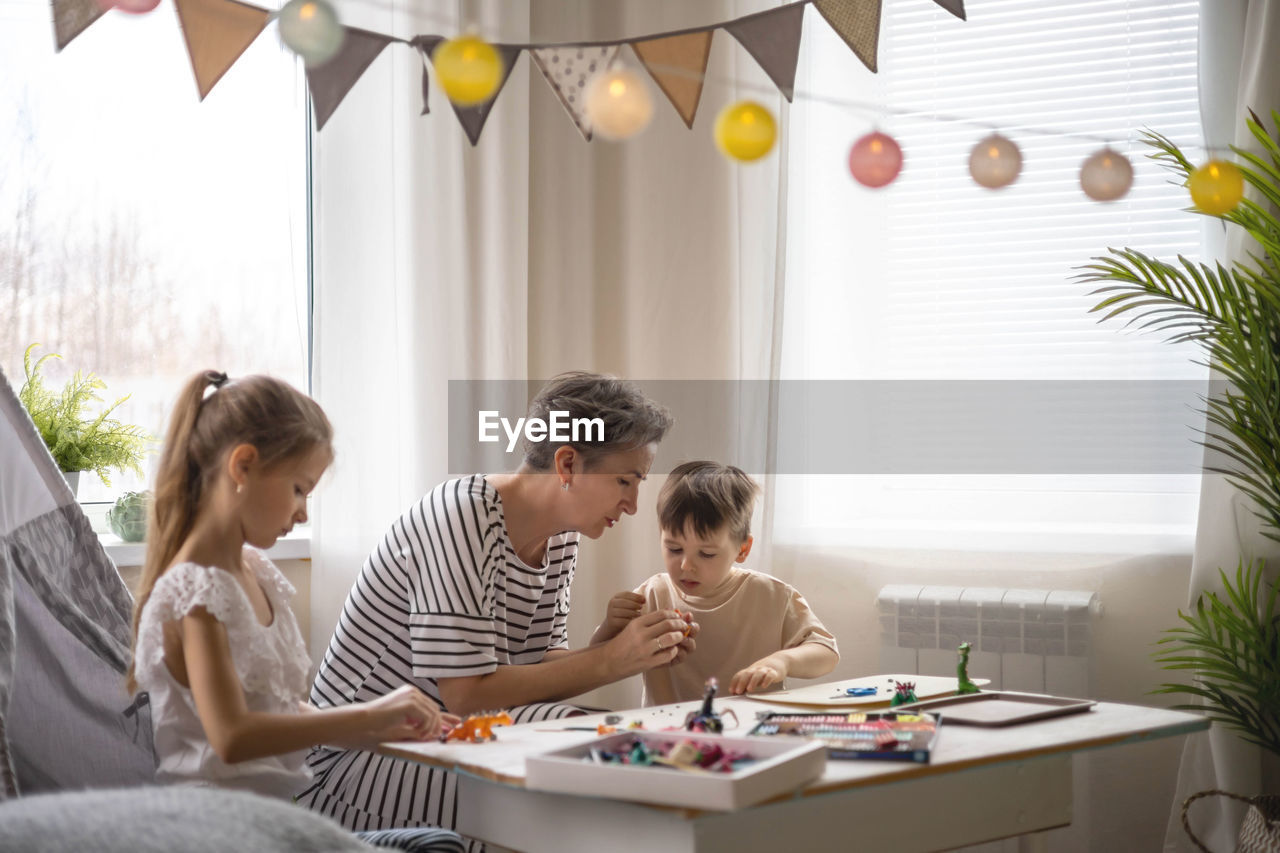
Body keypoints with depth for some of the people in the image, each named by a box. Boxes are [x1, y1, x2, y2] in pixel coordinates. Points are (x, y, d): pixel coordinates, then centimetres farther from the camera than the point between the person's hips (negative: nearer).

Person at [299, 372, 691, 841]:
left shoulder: (561, 534, 4)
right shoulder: (462, 517, -23)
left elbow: (535, 664, 5)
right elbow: (464, 692, -26)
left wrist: (639, 653, -11)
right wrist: (609, 661, -25)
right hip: (360, 760, -8)